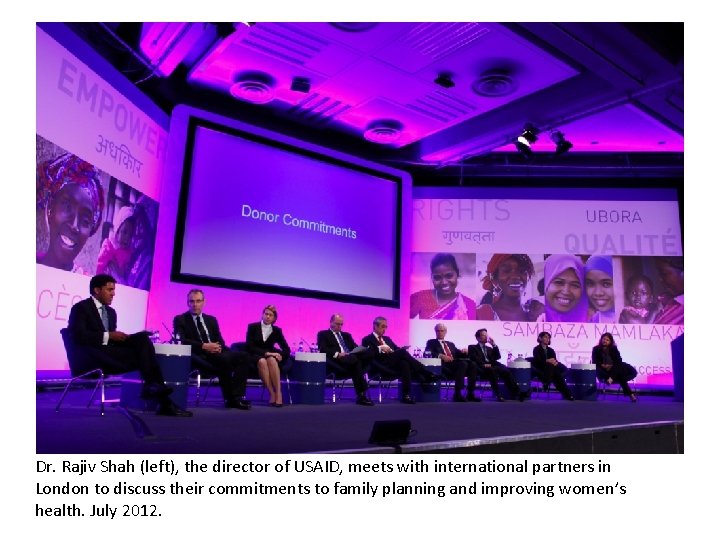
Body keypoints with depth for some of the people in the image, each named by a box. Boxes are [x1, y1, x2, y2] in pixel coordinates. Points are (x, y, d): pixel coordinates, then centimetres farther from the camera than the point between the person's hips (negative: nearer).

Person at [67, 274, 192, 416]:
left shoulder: (111, 312, 23)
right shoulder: (80, 308, 0)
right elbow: (78, 336, -15)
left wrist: (119, 337, -4)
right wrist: (108, 336, -21)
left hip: (110, 350, 7)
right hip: (94, 356, -7)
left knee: (142, 338, -21)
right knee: (143, 354, -25)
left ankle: (152, 384, -25)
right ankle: (164, 402, -27)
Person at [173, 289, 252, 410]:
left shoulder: (211, 320, 23)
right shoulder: (180, 320, 8)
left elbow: (220, 340, 16)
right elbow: (181, 341, -8)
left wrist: (219, 346, -10)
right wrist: (203, 346, -20)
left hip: (215, 353, 6)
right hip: (198, 356, -6)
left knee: (244, 356, -19)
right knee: (225, 360, -36)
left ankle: (236, 396, -22)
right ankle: (229, 399, -21)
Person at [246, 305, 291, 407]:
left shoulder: (277, 330, 9)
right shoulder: (252, 327, 3)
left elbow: (286, 349, 6)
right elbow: (249, 347, -8)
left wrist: (280, 355, -18)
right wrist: (265, 353, -21)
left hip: (271, 356, 2)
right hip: (255, 357, -1)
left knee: (272, 360, -35)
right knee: (262, 361, -37)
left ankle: (278, 394, -39)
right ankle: (272, 394, -36)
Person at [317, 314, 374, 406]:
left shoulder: (346, 335, 33)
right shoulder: (323, 334, 16)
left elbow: (355, 347, 21)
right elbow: (322, 349, -2)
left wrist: (357, 352, -5)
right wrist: (337, 354, -17)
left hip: (352, 358, 6)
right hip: (336, 360, -5)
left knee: (369, 353, -27)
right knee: (354, 359, -38)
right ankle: (361, 395, -34)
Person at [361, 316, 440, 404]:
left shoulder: (387, 339, 31)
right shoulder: (367, 339, 10)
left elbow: (397, 350, 21)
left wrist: (401, 349, -3)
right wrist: (380, 348, -22)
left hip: (394, 363, 6)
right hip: (381, 365, -6)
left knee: (404, 363, -32)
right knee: (402, 352, -29)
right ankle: (428, 375, -29)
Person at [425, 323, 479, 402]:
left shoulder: (451, 344, 31)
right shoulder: (431, 342, 15)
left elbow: (459, 355, 22)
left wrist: (464, 352, -2)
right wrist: (441, 356, -19)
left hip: (455, 364, 5)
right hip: (444, 365, -5)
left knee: (473, 364, -22)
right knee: (463, 363, -32)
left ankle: (470, 394, -19)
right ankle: (457, 394, -33)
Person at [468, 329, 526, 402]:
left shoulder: (489, 348, 33)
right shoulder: (472, 347, 15)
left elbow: (497, 357, 16)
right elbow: (473, 359, -3)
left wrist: (494, 345, 7)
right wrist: (483, 364, -17)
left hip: (492, 367, 5)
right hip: (482, 369, -5)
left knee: (506, 371, -23)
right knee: (493, 370, -37)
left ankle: (517, 393, -29)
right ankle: (498, 395, -36)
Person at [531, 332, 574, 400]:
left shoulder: (551, 350, 20)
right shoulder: (536, 349, 4)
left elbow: (554, 360, 5)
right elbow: (538, 360, -13)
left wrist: (555, 362, -20)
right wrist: (547, 361, -29)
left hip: (550, 371, 4)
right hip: (540, 371, -4)